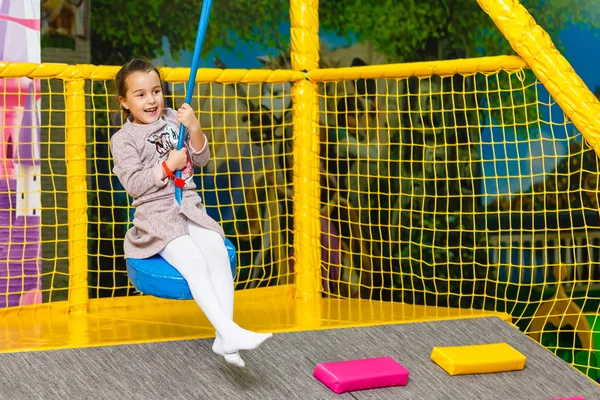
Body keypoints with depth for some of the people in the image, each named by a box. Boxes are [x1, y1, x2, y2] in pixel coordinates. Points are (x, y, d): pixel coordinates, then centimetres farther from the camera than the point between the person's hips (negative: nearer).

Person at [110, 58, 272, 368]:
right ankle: (230, 332, -37)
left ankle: (224, 339, -28)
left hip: (189, 206, 4)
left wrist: (194, 129, -9)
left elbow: (201, 160, 9)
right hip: (157, 215, -4)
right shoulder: (123, 140, 1)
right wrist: (168, 166, -12)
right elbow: (133, 183, -8)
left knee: (218, 252, -23)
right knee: (194, 263, -28)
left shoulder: (173, 120, 12)